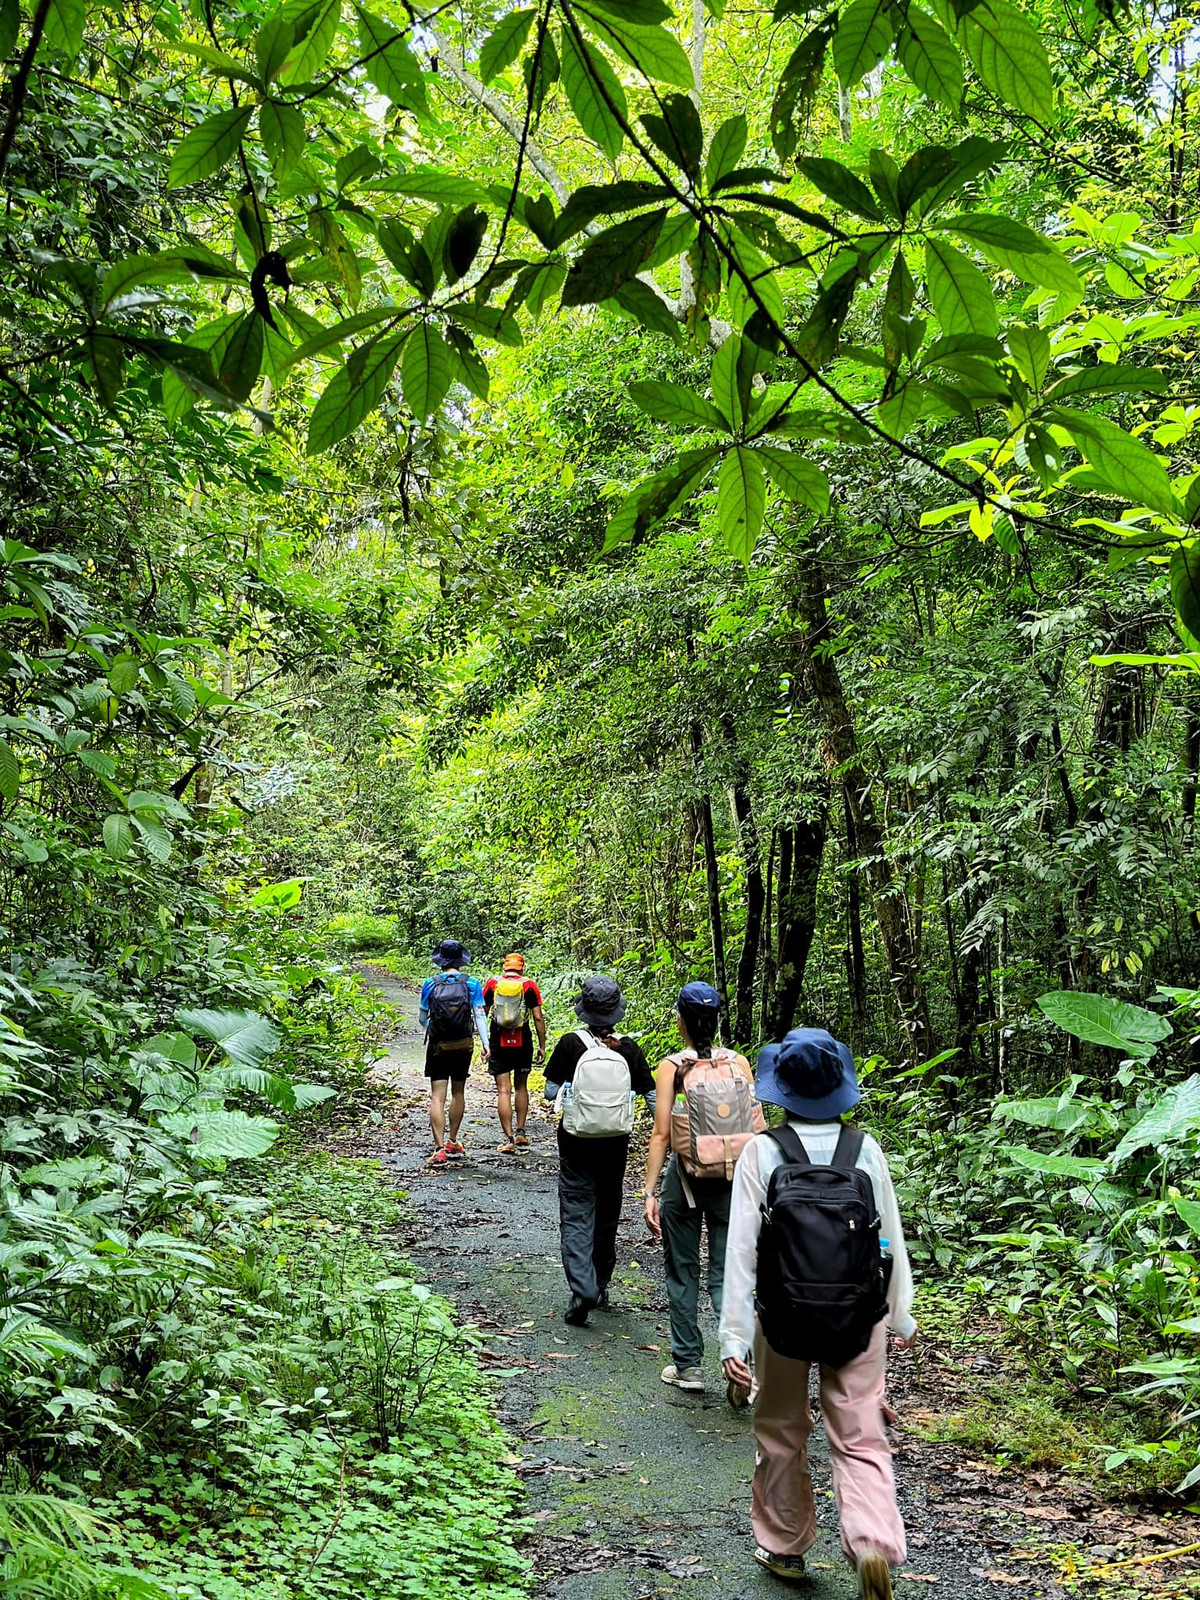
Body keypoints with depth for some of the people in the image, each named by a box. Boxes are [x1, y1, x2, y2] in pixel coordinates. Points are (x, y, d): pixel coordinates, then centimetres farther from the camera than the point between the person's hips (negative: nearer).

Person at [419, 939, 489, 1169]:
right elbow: (480, 1015, -7)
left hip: (437, 1046, -1)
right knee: (458, 1093, 18)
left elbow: (422, 1017, 6)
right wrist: (486, 1044, -5)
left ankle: (440, 1148, -14)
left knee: (437, 1096, -3)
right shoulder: (472, 984, -3)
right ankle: (452, 1142, 28)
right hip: (463, 1046, 1)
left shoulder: (430, 984, -3)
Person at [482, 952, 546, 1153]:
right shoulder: (529, 985, 0)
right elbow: (538, 1017, -3)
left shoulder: (492, 984, 3)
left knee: (503, 1090, -1)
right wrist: (542, 1046, 3)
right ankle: (520, 1132, 20)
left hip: (498, 1042, 0)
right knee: (521, 1087, 19)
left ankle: (508, 1139, -6)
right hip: (523, 1042, 0)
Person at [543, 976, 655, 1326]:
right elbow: (652, 1097, -3)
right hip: (616, 1143, 3)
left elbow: (550, 1091, -7)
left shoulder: (571, 1044, -11)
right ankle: (600, 1287, 30)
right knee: (607, 1214, 18)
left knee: (577, 1217, 1)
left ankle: (582, 1289, -15)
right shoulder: (629, 1049, -5)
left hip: (577, 1142, -3)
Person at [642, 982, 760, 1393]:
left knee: (683, 1273, 14)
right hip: (733, 1181, 2)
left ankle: (688, 1366, 21)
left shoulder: (672, 1067, -9)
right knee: (726, 1274, 10)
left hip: (685, 1179, -2)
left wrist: (650, 1192, -6)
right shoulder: (739, 1063, -2)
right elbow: (757, 1128, -2)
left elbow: (661, 1134, -10)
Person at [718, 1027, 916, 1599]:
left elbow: (742, 1247, -15)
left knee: (781, 1433, 20)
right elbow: (891, 1239, 0)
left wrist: (734, 1335, -10)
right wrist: (902, 1318, 13)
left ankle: (784, 1547, 35)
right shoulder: (865, 1149, -7)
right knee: (860, 1440, 8)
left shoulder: (761, 1152, -13)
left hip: (783, 1317, -1)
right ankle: (874, 1545, -13)